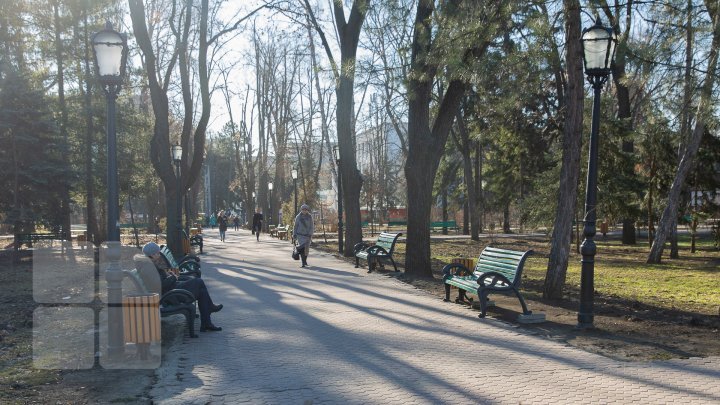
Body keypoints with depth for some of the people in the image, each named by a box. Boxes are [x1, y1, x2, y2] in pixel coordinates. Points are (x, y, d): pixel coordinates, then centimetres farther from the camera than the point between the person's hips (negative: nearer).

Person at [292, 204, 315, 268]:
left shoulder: (310, 217, -2)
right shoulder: (298, 217, -1)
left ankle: (305, 260, 33)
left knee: (306, 249, 8)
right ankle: (304, 263, -16)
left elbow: (312, 227, -3)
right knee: (302, 248, -17)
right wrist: (294, 235, 2)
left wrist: (310, 235, -14)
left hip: (307, 235, 1)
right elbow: (295, 226, 5)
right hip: (300, 235, -1)